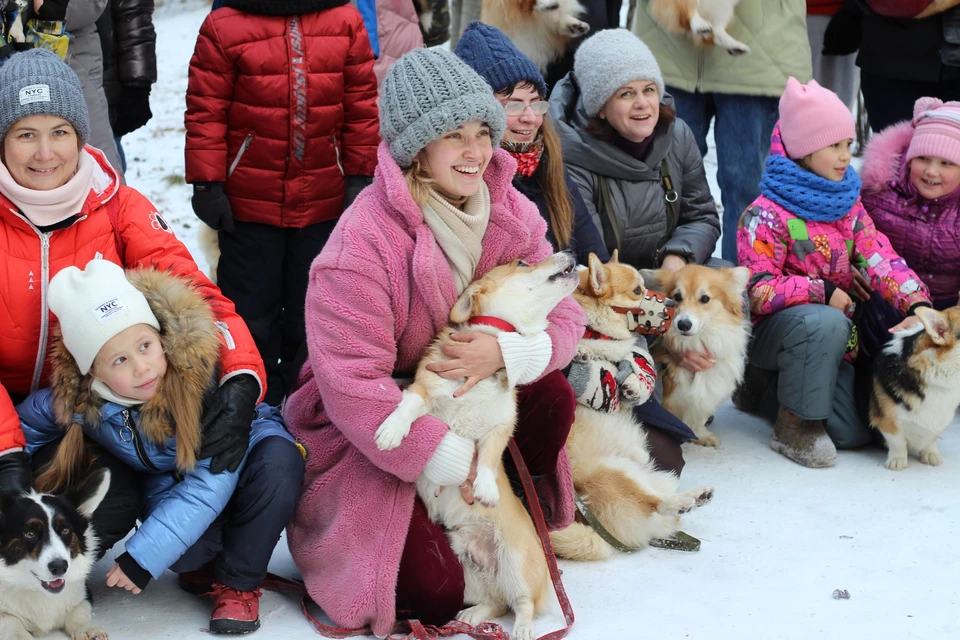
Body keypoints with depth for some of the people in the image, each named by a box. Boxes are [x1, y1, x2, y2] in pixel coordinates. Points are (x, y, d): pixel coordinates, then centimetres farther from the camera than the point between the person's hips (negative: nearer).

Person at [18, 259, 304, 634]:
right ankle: (206, 565, 7)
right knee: (184, 552, -33)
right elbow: (20, 425, 0)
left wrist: (142, 558, -35)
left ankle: (238, 583, -12)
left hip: (240, 453, -1)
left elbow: (212, 480, -35)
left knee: (277, 462, -38)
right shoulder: (76, 399, -23)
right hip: (169, 483, 1)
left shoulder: (197, 363, -34)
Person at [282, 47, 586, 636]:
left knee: (551, 395, -22)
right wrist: (451, 461, -26)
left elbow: (563, 311, -6)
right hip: (363, 433, -6)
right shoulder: (364, 244, -26)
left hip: (474, 402, 6)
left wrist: (509, 353, -28)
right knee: (435, 589, -19)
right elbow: (352, 385, -27)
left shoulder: (509, 212, -5)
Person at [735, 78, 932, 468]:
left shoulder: (848, 206, 6)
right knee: (824, 323, -39)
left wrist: (917, 305, -26)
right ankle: (794, 422, -18)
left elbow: (881, 260, -9)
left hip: (832, 328, 7)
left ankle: (767, 385, 18)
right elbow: (757, 292, -21)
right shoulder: (766, 215, -16)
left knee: (855, 432, -6)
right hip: (771, 330, -7)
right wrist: (823, 291, -20)